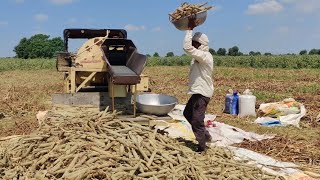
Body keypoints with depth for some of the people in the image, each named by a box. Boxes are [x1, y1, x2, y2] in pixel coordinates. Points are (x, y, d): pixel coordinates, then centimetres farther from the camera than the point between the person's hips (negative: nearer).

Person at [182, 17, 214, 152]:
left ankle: (201, 148, 10)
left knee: (197, 121, -4)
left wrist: (190, 29, -25)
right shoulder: (200, 55, 11)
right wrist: (190, 29, 14)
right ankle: (205, 135, 33)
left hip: (202, 93, -11)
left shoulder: (205, 56, -21)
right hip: (197, 92, 11)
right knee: (187, 113, 24)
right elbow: (189, 47, 23)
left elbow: (187, 48, -32)